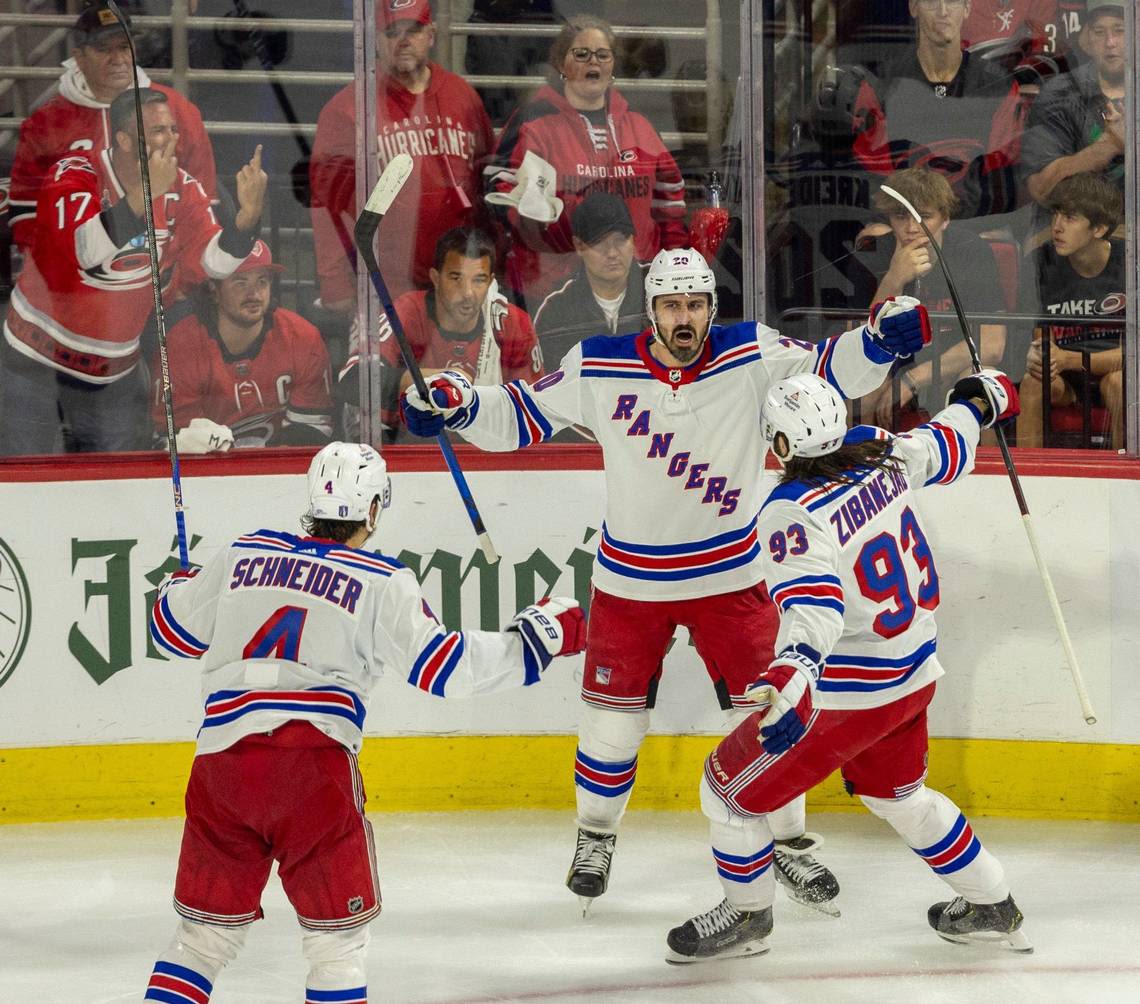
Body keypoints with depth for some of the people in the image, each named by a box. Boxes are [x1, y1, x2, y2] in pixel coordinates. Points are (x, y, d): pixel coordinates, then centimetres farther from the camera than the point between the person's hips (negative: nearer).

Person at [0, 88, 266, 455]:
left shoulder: (179, 189, -5)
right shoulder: (73, 176, -19)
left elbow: (213, 261, -11)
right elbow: (88, 252, -36)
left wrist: (248, 212, -29)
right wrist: (143, 194, -45)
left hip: (113, 367, 5)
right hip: (39, 352, -5)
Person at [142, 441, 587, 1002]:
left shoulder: (242, 556, 15)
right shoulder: (381, 582, 4)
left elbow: (173, 630, 26)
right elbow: (441, 667, 0)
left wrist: (179, 585, 49)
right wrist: (534, 639, 11)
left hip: (221, 761, 4)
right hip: (315, 764, -4)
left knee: (207, 929, 16)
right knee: (337, 935, 8)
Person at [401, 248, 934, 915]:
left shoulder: (752, 357, -11)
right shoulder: (599, 369, -11)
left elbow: (833, 371, -12)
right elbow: (522, 418, -3)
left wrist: (882, 339, -31)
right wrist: (456, 404, -18)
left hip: (729, 575, 0)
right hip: (630, 578, 0)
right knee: (613, 715, 9)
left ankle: (792, 843, 21)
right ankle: (596, 835, 33)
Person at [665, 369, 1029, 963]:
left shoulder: (793, 512, -26)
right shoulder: (883, 453, -6)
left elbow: (815, 602, -41)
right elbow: (945, 450, 15)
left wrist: (790, 675, -57)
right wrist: (978, 401, 36)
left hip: (846, 693, -8)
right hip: (914, 675, 8)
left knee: (730, 784, 9)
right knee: (896, 792, 31)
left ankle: (746, 915, 24)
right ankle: (990, 907, 38)